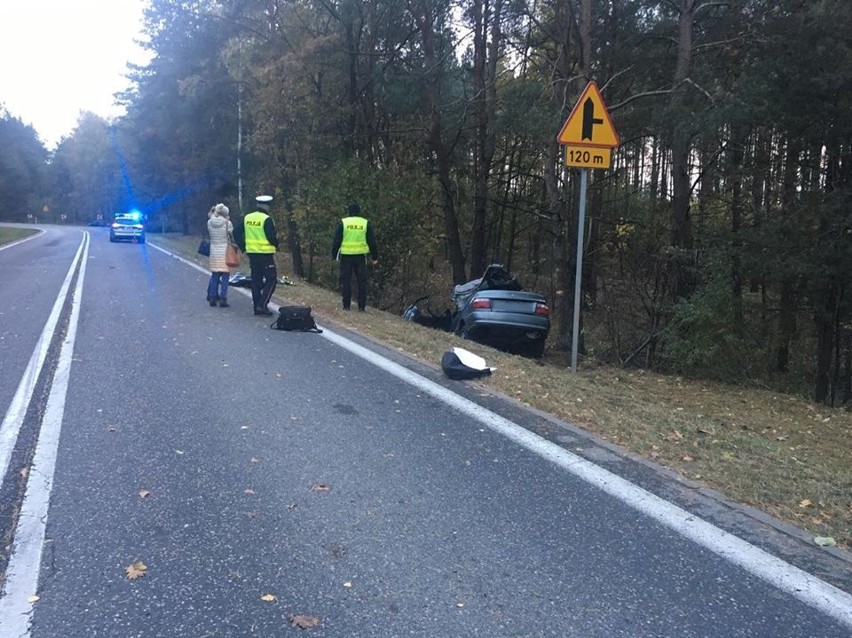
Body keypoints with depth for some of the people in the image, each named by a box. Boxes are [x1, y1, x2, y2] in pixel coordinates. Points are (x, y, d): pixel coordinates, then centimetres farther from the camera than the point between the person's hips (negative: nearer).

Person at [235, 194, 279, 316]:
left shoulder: (247, 218, 6)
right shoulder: (267, 219, -14)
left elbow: (237, 233, 9)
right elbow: (272, 237, -18)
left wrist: (243, 247, 16)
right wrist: (276, 244, 3)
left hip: (252, 253, 7)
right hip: (265, 254, -7)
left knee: (256, 280, 13)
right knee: (271, 279, 1)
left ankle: (257, 307, 16)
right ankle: (262, 305, -9)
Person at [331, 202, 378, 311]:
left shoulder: (343, 223, -1)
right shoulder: (366, 223, 4)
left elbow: (336, 241, 0)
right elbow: (372, 241, 6)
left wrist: (334, 254, 8)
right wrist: (374, 256, 13)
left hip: (346, 256, -1)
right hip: (360, 256, 1)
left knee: (346, 281, 6)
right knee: (361, 281, 7)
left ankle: (346, 305, 6)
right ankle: (362, 306, 5)